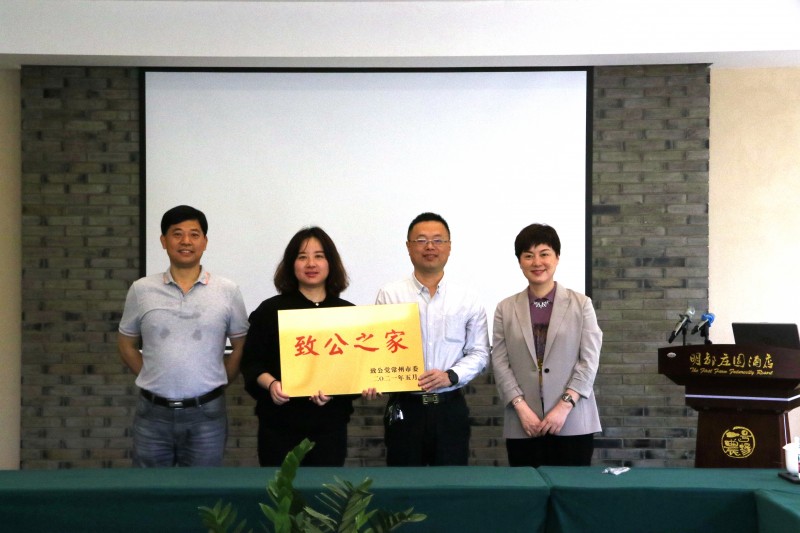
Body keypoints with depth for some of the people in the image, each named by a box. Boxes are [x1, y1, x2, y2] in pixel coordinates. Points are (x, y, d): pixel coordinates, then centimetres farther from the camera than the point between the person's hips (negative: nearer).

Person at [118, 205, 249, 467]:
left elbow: (241, 347, 8)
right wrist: (154, 378, 5)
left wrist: (216, 383, 3)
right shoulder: (141, 290, 3)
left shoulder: (228, 291, 1)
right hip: (153, 412, 1)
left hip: (206, 413, -1)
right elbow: (127, 345, 13)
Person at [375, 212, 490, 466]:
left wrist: (450, 376, -12)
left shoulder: (467, 300, 5)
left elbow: (479, 353, 5)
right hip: (405, 407, -1)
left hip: (450, 408, 1)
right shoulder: (389, 295, 0)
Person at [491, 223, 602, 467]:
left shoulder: (581, 304, 6)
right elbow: (500, 363, 3)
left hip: (573, 423, -1)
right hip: (523, 425, 1)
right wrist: (521, 408, -9)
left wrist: (564, 406, -10)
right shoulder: (506, 309, 9)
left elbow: (589, 360, -1)